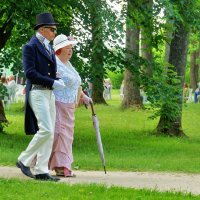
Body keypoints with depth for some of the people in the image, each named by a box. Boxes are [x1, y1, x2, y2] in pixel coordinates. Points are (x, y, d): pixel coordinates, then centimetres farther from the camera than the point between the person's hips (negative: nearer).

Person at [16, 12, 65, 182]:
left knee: (49, 133, 4)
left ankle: (41, 171, 6)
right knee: (46, 130, -16)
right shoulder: (30, 47, -8)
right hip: (37, 93, -9)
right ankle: (24, 161, -1)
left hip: (50, 93, 9)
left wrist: (57, 81, 7)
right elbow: (30, 73, -16)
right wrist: (53, 82, -17)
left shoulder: (49, 49, 18)